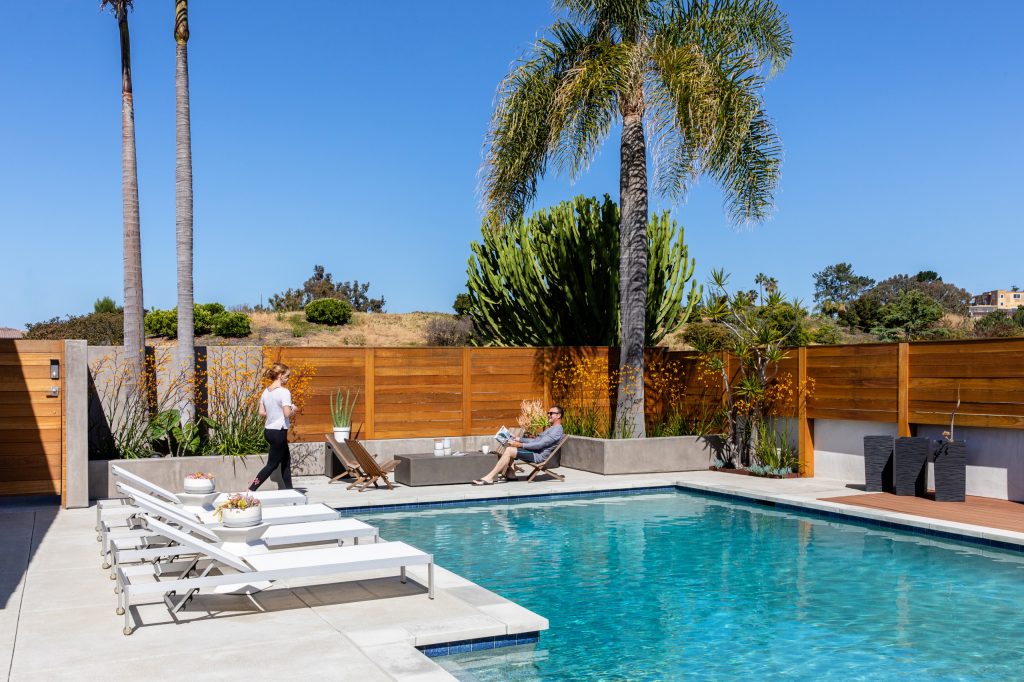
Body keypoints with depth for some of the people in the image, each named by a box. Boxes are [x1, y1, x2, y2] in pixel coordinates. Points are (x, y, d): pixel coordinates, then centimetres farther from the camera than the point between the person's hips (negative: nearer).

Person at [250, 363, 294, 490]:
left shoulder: (266, 391, 7)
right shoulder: (284, 392, -17)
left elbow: (261, 412, 8)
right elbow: (287, 413, -22)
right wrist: (293, 409, -2)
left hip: (268, 430, 9)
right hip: (279, 432, -9)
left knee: (286, 459, 20)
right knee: (272, 464, -1)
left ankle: (288, 489, 26)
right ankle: (251, 490, -5)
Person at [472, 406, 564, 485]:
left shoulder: (557, 430, -13)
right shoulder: (551, 428, 23)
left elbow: (539, 444, -21)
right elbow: (536, 440, 24)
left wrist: (520, 445, -20)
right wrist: (518, 440, 12)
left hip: (539, 456, -11)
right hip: (534, 451, 11)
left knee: (509, 451, -22)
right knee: (508, 446, 8)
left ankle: (489, 478, -24)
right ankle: (511, 474, -2)